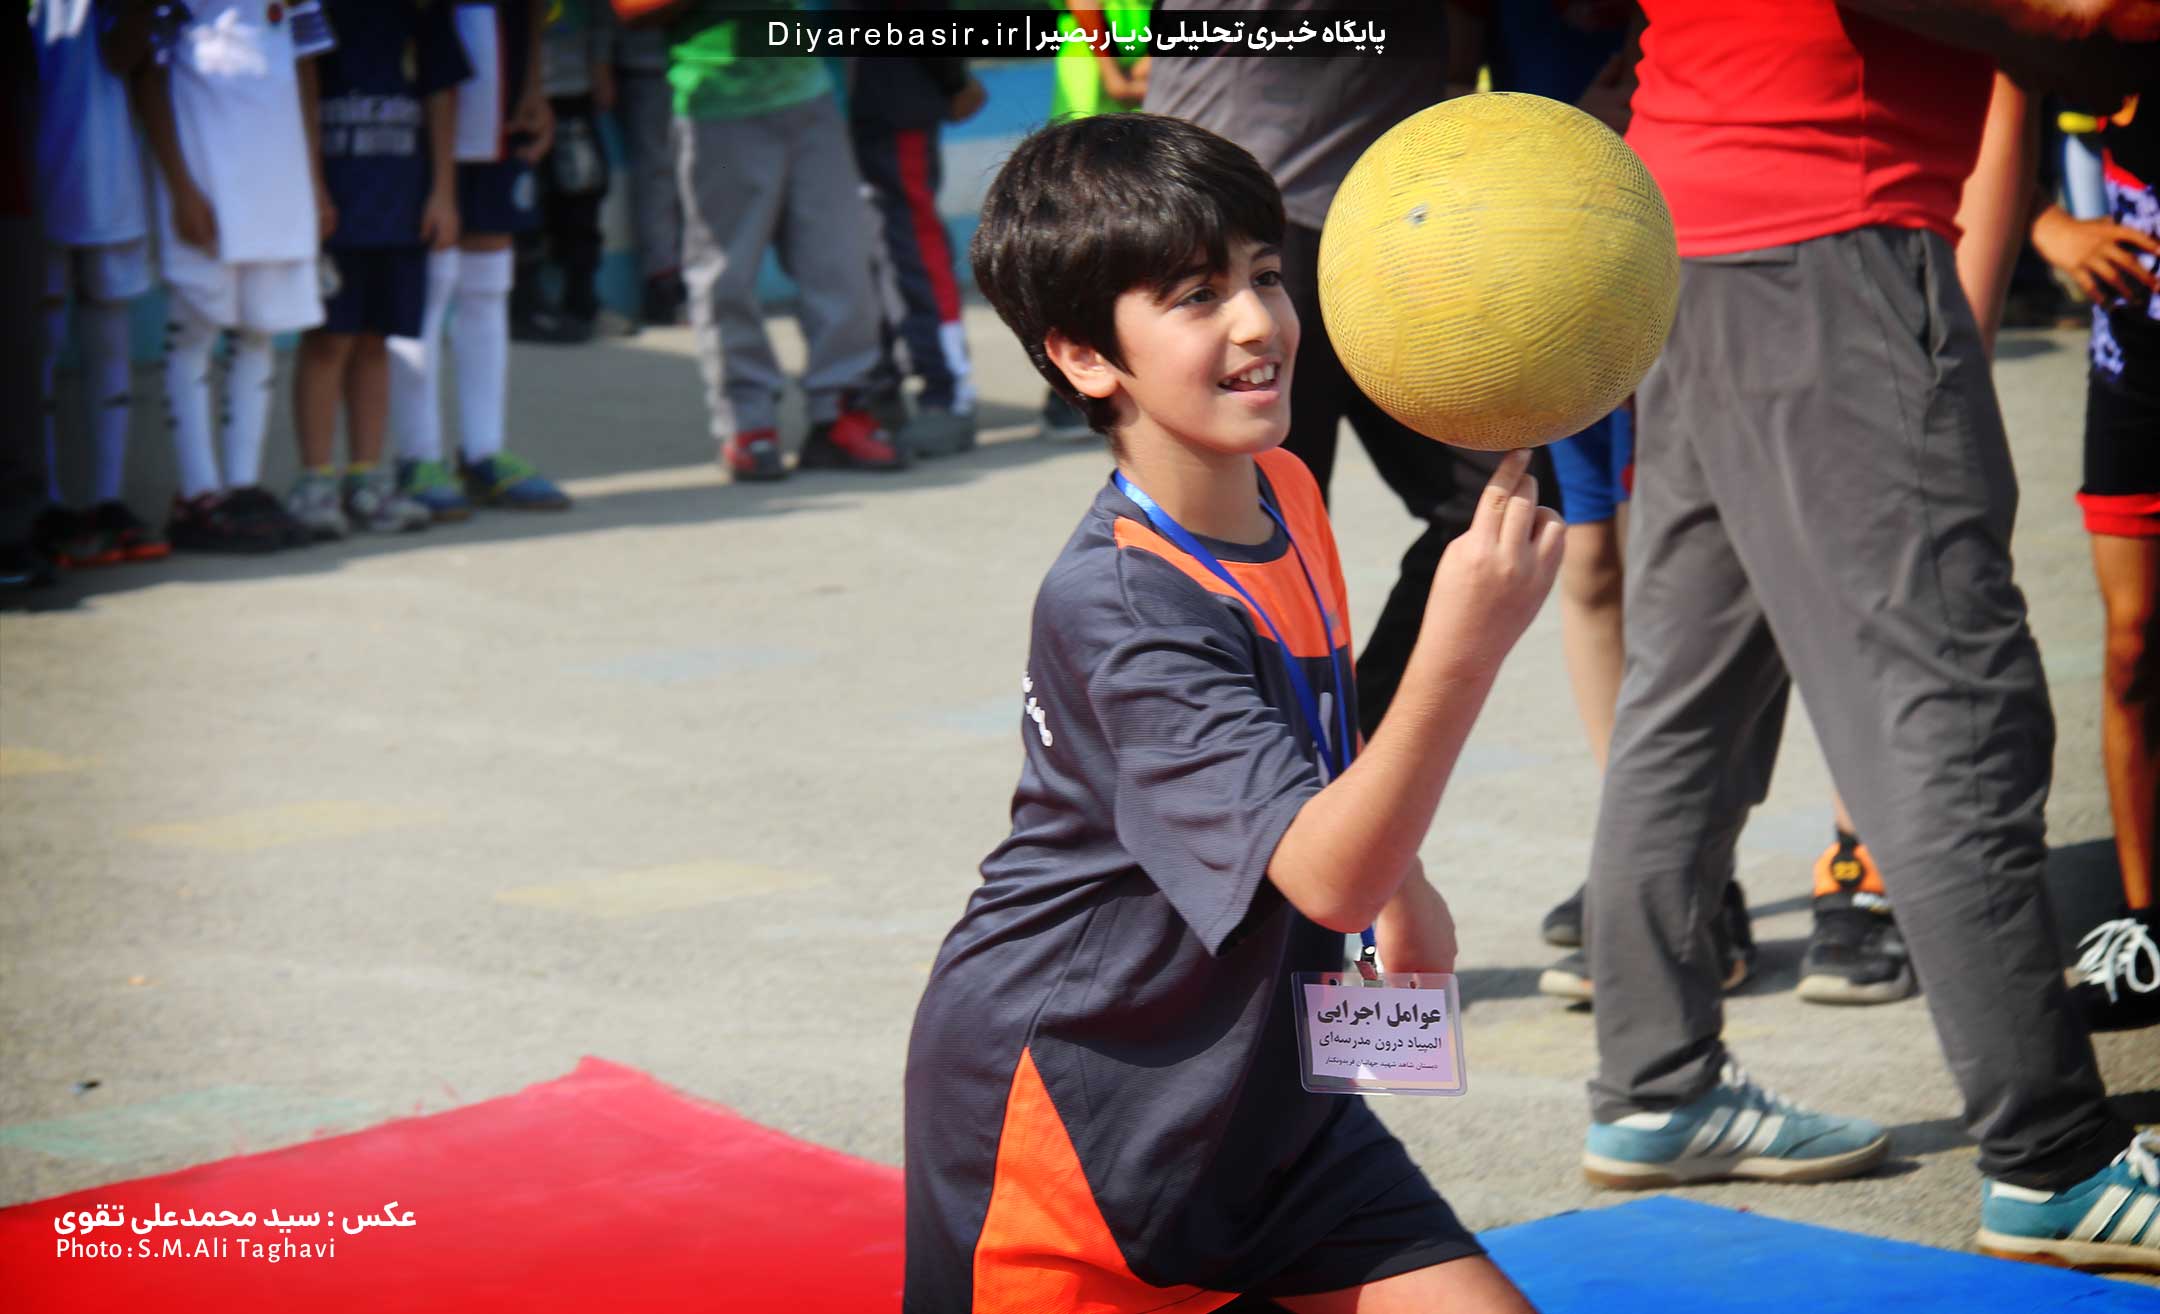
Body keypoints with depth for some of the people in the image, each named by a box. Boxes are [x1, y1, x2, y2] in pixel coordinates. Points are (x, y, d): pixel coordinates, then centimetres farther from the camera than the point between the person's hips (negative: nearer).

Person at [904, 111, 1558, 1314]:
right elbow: (1328, 877, -34)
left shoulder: (1284, 495, 1)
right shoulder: (1115, 606, -26)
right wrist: (1464, 649, -45)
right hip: (1069, 1106, -7)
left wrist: (1406, 890, 30)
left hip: (1256, 1086, 7)